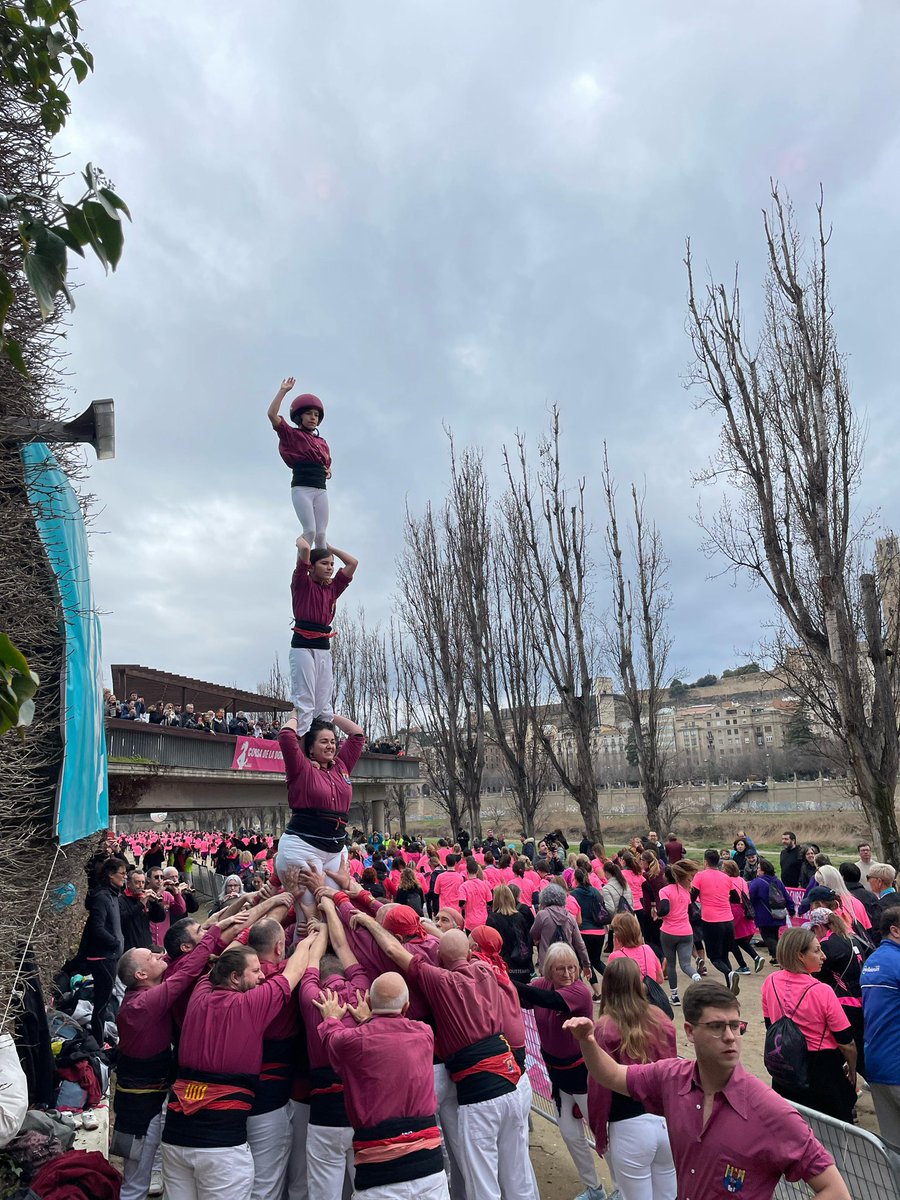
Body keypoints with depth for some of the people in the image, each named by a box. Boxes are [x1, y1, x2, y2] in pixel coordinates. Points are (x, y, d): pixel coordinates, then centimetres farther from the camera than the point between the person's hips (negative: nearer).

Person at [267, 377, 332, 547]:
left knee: (321, 534, -2)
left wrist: (328, 471, 8)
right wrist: (283, 390, -6)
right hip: (301, 488, -4)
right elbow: (272, 414, -7)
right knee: (310, 531, -17)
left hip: (321, 490, 4)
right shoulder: (292, 435, 6)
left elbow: (327, 464, 33)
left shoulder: (322, 442, 21)